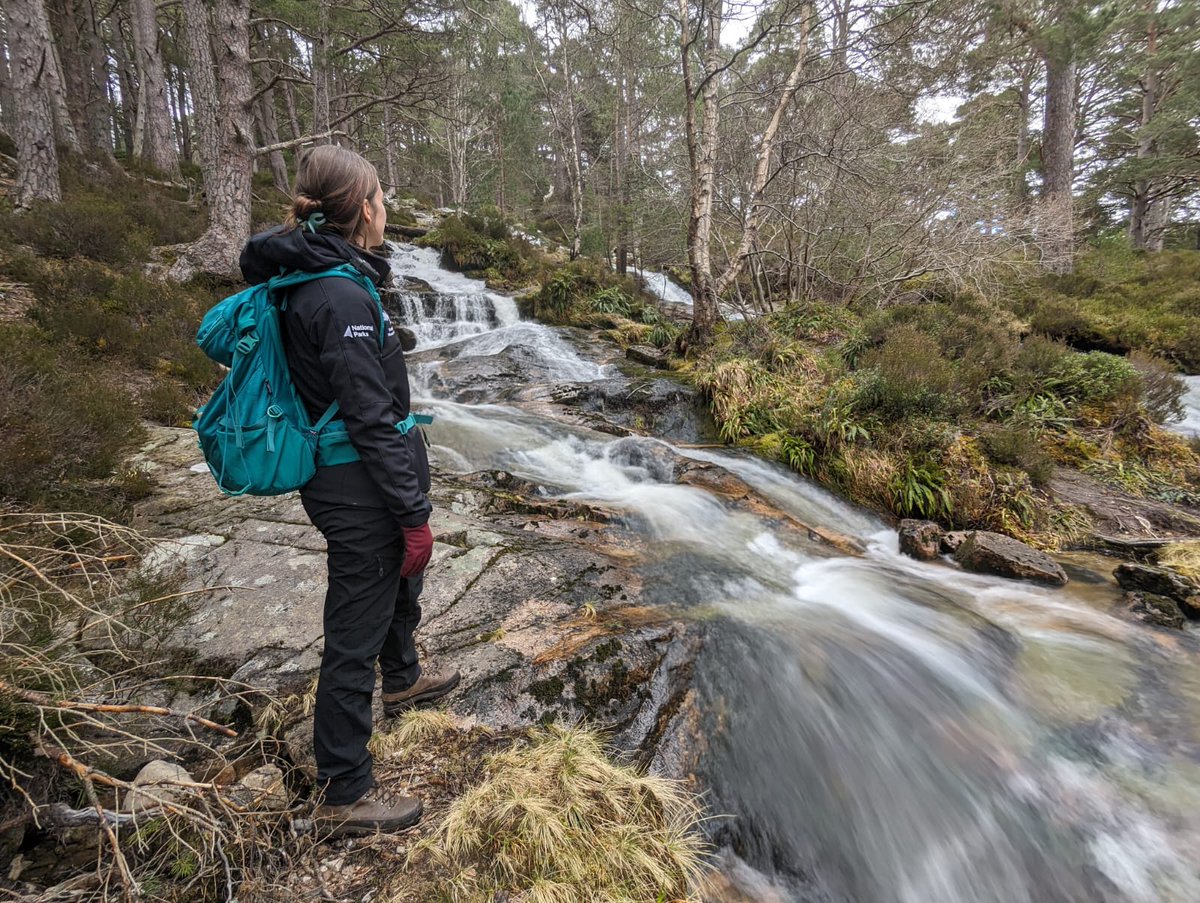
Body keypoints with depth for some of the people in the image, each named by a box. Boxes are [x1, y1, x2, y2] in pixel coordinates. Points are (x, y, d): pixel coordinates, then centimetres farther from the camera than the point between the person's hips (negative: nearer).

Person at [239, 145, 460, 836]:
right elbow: (372, 422, -24)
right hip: (360, 491, -10)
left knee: (401, 579, 30)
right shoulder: (343, 296, -23)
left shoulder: (307, 279, 8)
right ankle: (345, 795, 23)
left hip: (340, 478, 10)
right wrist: (414, 513, -19)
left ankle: (403, 680, 57)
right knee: (356, 632, 3)